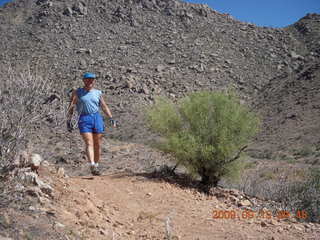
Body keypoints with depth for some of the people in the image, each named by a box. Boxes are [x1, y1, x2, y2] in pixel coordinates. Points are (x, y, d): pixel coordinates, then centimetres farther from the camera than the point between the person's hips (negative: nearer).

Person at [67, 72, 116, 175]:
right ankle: (92, 166, -25)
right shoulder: (77, 92, 11)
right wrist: (68, 121, -2)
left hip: (97, 118, 3)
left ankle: (96, 165, 17)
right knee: (89, 143, -15)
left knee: (98, 145, 4)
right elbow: (71, 107, 7)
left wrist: (111, 118, 8)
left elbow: (104, 107, 19)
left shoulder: (98, 93, 16)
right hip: (84, 119, -2)